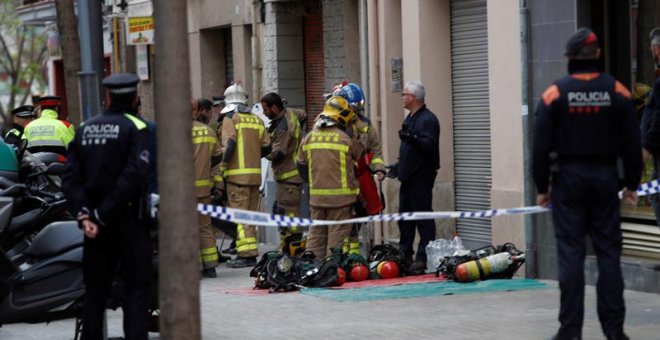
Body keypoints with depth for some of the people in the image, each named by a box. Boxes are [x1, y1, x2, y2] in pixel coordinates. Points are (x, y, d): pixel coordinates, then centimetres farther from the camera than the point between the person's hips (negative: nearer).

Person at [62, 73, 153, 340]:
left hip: (94, 226, 5)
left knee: (95, 289, 11)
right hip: (128, 218, -5)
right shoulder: (135, 128, -9)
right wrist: (103, 215, -16)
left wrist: (83, 215, -8)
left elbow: (70, 177, 0)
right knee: (137, 287, 1)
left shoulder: (85, 129, 8)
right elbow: (134, 176, -20)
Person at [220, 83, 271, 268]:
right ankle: (251, 254, 17)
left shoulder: (231, 119, -5)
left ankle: (246, 254, -11)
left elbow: (229, 144, -16)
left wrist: (223, 167, -8)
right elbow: (266, 148, 9)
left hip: (237, 174, -6)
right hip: (255, 173, 6)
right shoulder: (256, 120, 12)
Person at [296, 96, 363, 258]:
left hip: (317, 195, 4)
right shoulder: (347, 139, -11)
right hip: (341, 196, -4)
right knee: (337, 234, 1)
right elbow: (360, 156, 4)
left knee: (316, 233, 13)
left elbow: (301, 165, 12)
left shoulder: (309, 138, 4)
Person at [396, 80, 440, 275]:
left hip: (422, 177, -10)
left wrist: (413, 138, -41)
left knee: (424, 218, -8)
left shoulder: (428, 119, -13)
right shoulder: (410, 118, 19)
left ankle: (423, 258, -9)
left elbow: (429, 145, -26)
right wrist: (399, 166, 28)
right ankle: (404, 255, 19)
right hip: (409, 177, 10)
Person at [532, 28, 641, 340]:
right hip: (605, 177, 1)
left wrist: (542, 187, 3)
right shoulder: (617, 92, 0)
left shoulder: (554, 94, -5)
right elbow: (632, 143, 3)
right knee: (608, 250, 5)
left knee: (571, 252, 0)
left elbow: (541, 146, -5)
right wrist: (631, 184, 11)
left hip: (568, 178, -1)